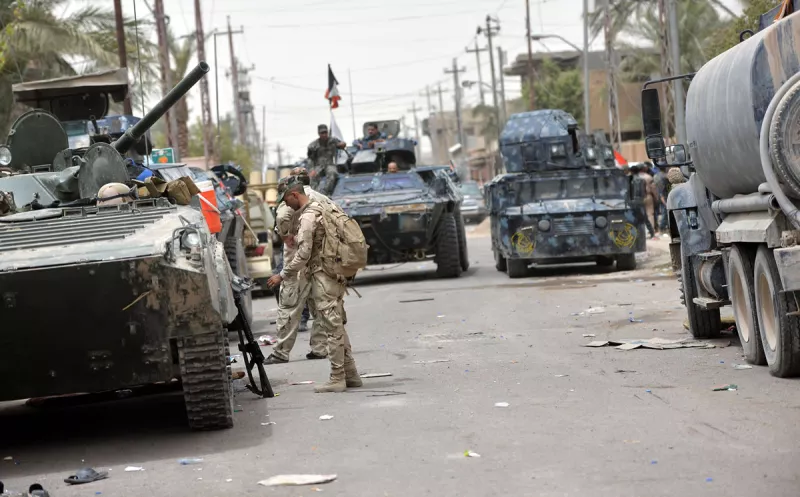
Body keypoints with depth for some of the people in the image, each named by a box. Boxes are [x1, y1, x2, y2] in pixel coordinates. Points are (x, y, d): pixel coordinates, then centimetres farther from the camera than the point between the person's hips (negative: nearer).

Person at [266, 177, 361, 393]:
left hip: (323, 276, -10)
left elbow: (303, 254, -18)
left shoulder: (307, 217, -15)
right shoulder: (322, 208, 14)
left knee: (332, 328, -6)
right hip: (336, 275, 10)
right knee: (337, 326, 14)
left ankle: (337, 379, -3)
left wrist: (282, 275, -11)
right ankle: (350, 374, 17)